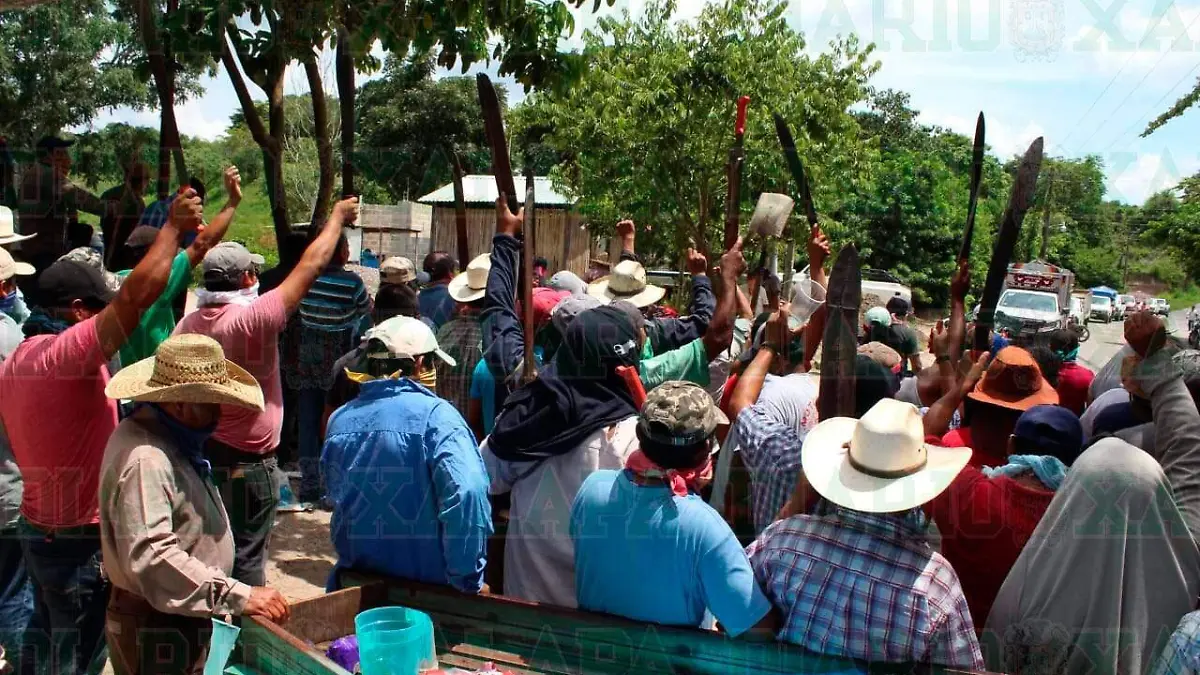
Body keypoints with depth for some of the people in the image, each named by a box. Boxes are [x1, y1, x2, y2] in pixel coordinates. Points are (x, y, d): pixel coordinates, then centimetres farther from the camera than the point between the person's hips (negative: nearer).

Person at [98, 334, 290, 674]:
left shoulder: (168, 439, 7)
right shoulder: (144, 462, -27)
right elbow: (152, 558, -35)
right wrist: (240, 597, -34)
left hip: (184, 620, 10)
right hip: (158, 632, -10)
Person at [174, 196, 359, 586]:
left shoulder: (187, 325, -1)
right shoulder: (253, 318, -22)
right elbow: (310, 267, -16)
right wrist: (338, 216, -4)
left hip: (201, 455, 7)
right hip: (246, 465, -7)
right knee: (246, 559, 5)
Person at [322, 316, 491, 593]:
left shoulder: (339, 419, 2)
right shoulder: (434, 414, -17)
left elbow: (337, 495, 13)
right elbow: (467, 493, -28)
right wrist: (467, 580, -21)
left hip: (357, 580, 6)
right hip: (427, 583, -5)